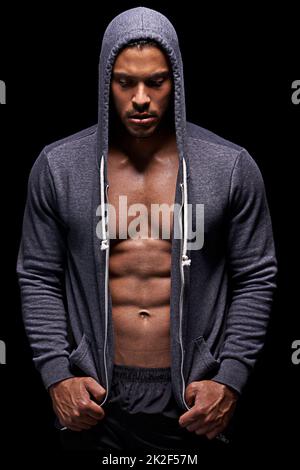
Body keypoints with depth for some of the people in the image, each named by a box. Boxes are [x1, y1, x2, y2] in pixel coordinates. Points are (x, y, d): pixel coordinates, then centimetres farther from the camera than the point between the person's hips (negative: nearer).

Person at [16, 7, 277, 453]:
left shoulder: (231, 167, -4)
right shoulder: (58, 167, -2)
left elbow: (256, 278, 0)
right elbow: (39, 278, 2)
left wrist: (231, 380, -7)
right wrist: (58, 376, -7)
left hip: (193, 401, 0)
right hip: (94, 400, 1)